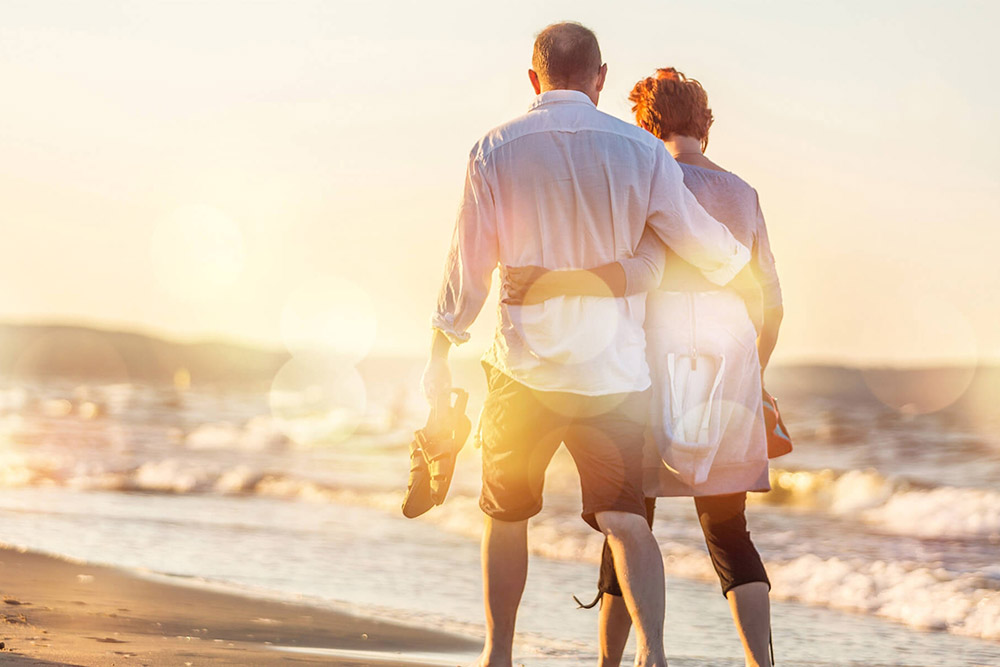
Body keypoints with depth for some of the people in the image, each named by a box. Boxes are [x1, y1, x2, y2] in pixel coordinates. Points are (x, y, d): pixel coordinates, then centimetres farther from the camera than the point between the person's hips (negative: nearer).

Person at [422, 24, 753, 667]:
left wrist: (440, 353, 13)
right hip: (615, 368, 0)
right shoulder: (639, 150, -1)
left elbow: (469, 265, 2)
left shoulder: (495, 151, -2)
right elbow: (705, 244, 4)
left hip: (525, 369, 0)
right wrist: (741, 256, 28)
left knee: (507, 514, 16)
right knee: (625, 517, 0)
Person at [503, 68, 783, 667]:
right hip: (729, 370, 4)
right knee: (728, 532, 7)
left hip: (657, 368, -4)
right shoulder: (743, 195, 11)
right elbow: (770, 304, 14)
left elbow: (642, 272, -25)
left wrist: (552, 282, -32)